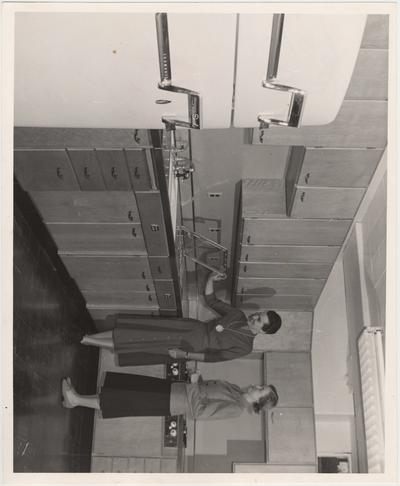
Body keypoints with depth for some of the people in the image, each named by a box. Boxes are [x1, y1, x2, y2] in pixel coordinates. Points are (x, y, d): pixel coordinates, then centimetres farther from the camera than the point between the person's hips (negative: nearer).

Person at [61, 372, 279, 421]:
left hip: (169, 404, -7)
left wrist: (195, 384, -16)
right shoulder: (235, 390, 8)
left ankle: (77, 400, 4)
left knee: (130, 400, -9)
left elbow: (198, 412, -22)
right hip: (171, 387, 7)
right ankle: (77, 398, 9)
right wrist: (197, 380, -1)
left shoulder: (235, 408, -17)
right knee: (131, 386, 1)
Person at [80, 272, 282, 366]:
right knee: (148, 328, -9)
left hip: (190, 346, -5)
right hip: (191, 327, 5)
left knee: (141, 341, -11)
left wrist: (184, 354, -19)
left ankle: (87, 340, -3)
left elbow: (215, 356, -13)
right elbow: (210, 300, 7)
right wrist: (211, 279, -12)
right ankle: (88, 338, 1)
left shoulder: (244, 347, -9)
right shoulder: (238, 315, 6)